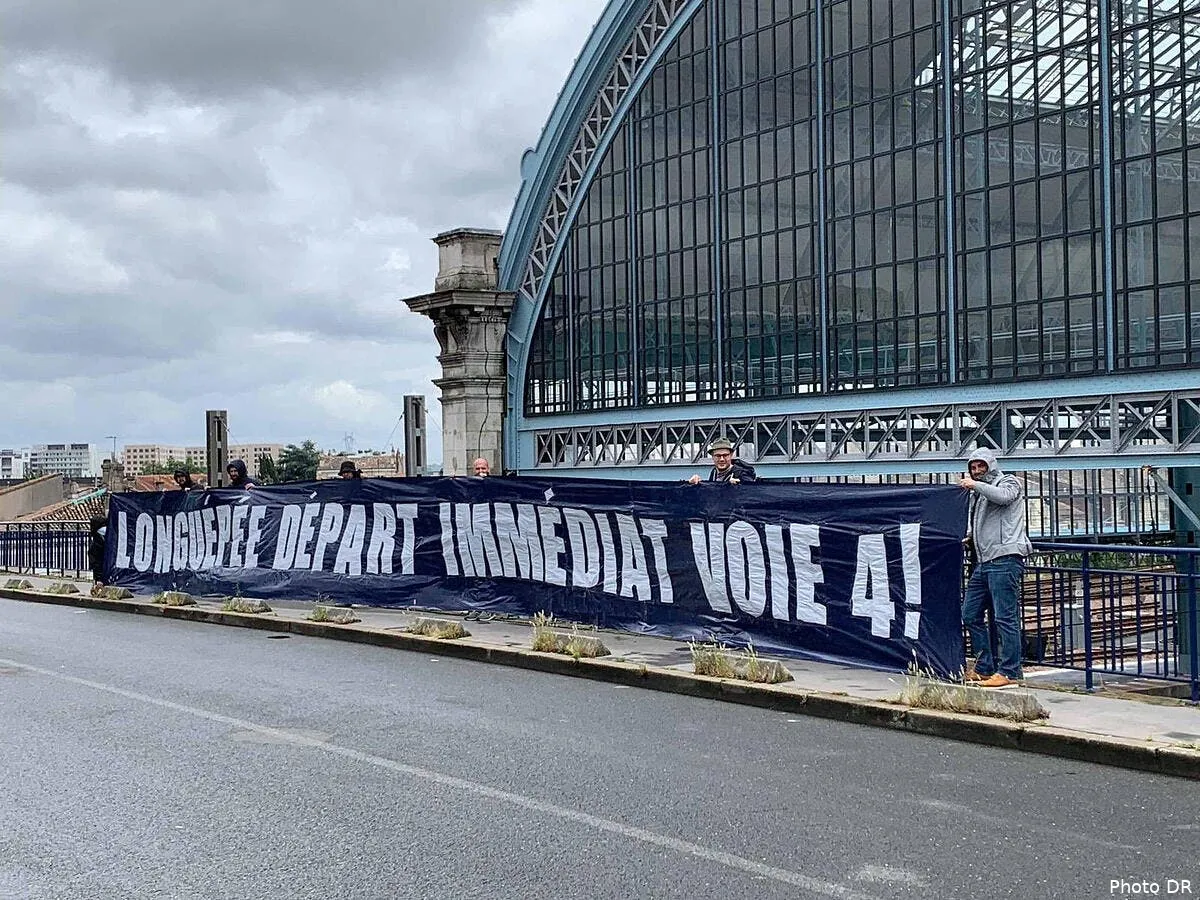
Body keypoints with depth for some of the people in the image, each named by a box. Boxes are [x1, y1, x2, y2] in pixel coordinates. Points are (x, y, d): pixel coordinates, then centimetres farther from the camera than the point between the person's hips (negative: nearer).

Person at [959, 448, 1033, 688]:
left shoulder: (1008, 482, 3)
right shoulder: (977, 494, 24)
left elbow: (1003, 496, -22)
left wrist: (975, 485, -12)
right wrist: (969, 538, 15)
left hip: (1004, 560, -9)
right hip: (983, 562, 9)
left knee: (1005, 618, -9)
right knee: (970, 615, 8)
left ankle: (1009, 671, -7)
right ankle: (985, 667, 16)